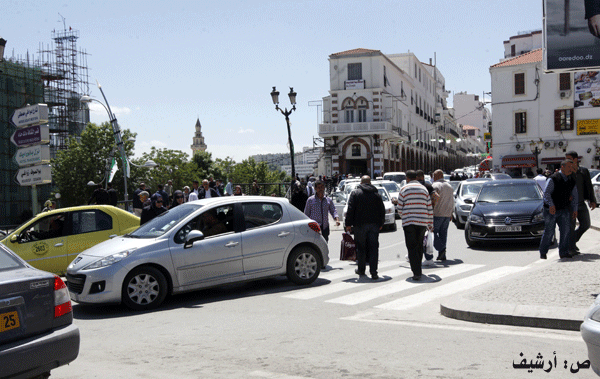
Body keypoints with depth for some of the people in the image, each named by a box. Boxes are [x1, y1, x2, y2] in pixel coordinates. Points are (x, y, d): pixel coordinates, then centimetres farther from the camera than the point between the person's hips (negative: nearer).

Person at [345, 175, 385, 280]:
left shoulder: (355, 193, 1)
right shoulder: (376, 193, 11)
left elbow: (350, 209, -5)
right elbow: (382, 210, 13)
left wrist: (348, 224, -1)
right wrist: (381, 224, 21)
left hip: (360, 225, -2)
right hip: (374, 224, 2)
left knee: (361, 248, 9)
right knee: (374, 248, 0)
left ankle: (361, 270, 18)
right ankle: (373, 272, -7)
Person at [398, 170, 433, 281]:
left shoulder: (404, 189, 0)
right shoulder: (424, 189, 11)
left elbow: (400, 208, 3)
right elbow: (430, 208, 10)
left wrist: (403, 217, 23)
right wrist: (430, 224, 16)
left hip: (409, 222, -4)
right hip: (422, 222, 4)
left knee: (412, 247, -4)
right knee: (419, 245, 17)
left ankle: (417, 272, -13)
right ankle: (418, 269, 26)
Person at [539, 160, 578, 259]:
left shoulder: (571, 180, 7)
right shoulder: (554, 179, -12)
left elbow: (574, 195, 17)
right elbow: (546, 193, -19)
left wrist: (575, 209, 10)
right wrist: (551, 205, -31)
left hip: (563, 210, 5)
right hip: (551, 210, -5)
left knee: (566, 229, -8)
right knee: (549, 231, -2)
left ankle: (563, 252, 2)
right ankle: (543, 252, 15)